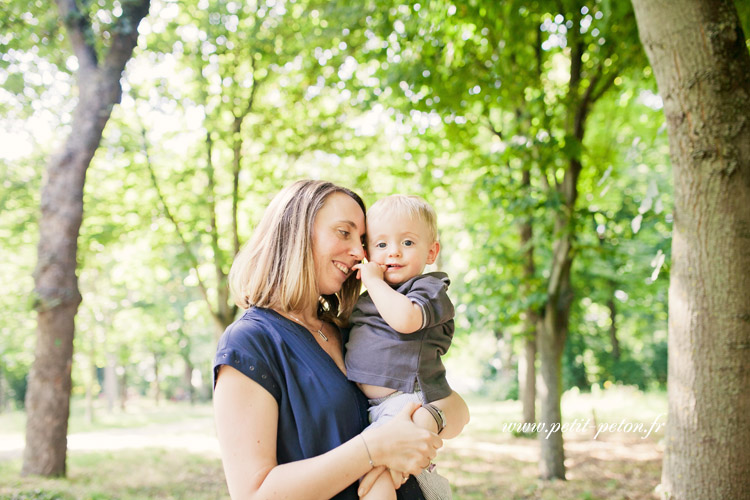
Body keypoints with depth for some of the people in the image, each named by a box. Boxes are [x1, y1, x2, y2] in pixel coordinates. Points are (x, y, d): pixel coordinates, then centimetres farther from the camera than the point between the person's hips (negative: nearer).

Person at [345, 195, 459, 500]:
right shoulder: (367, 299, 19)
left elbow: (406, 319, -27)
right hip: (370, 406, 9)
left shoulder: (429, 289, -4)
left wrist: (373, 280, -15)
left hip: (407, 403, -9)